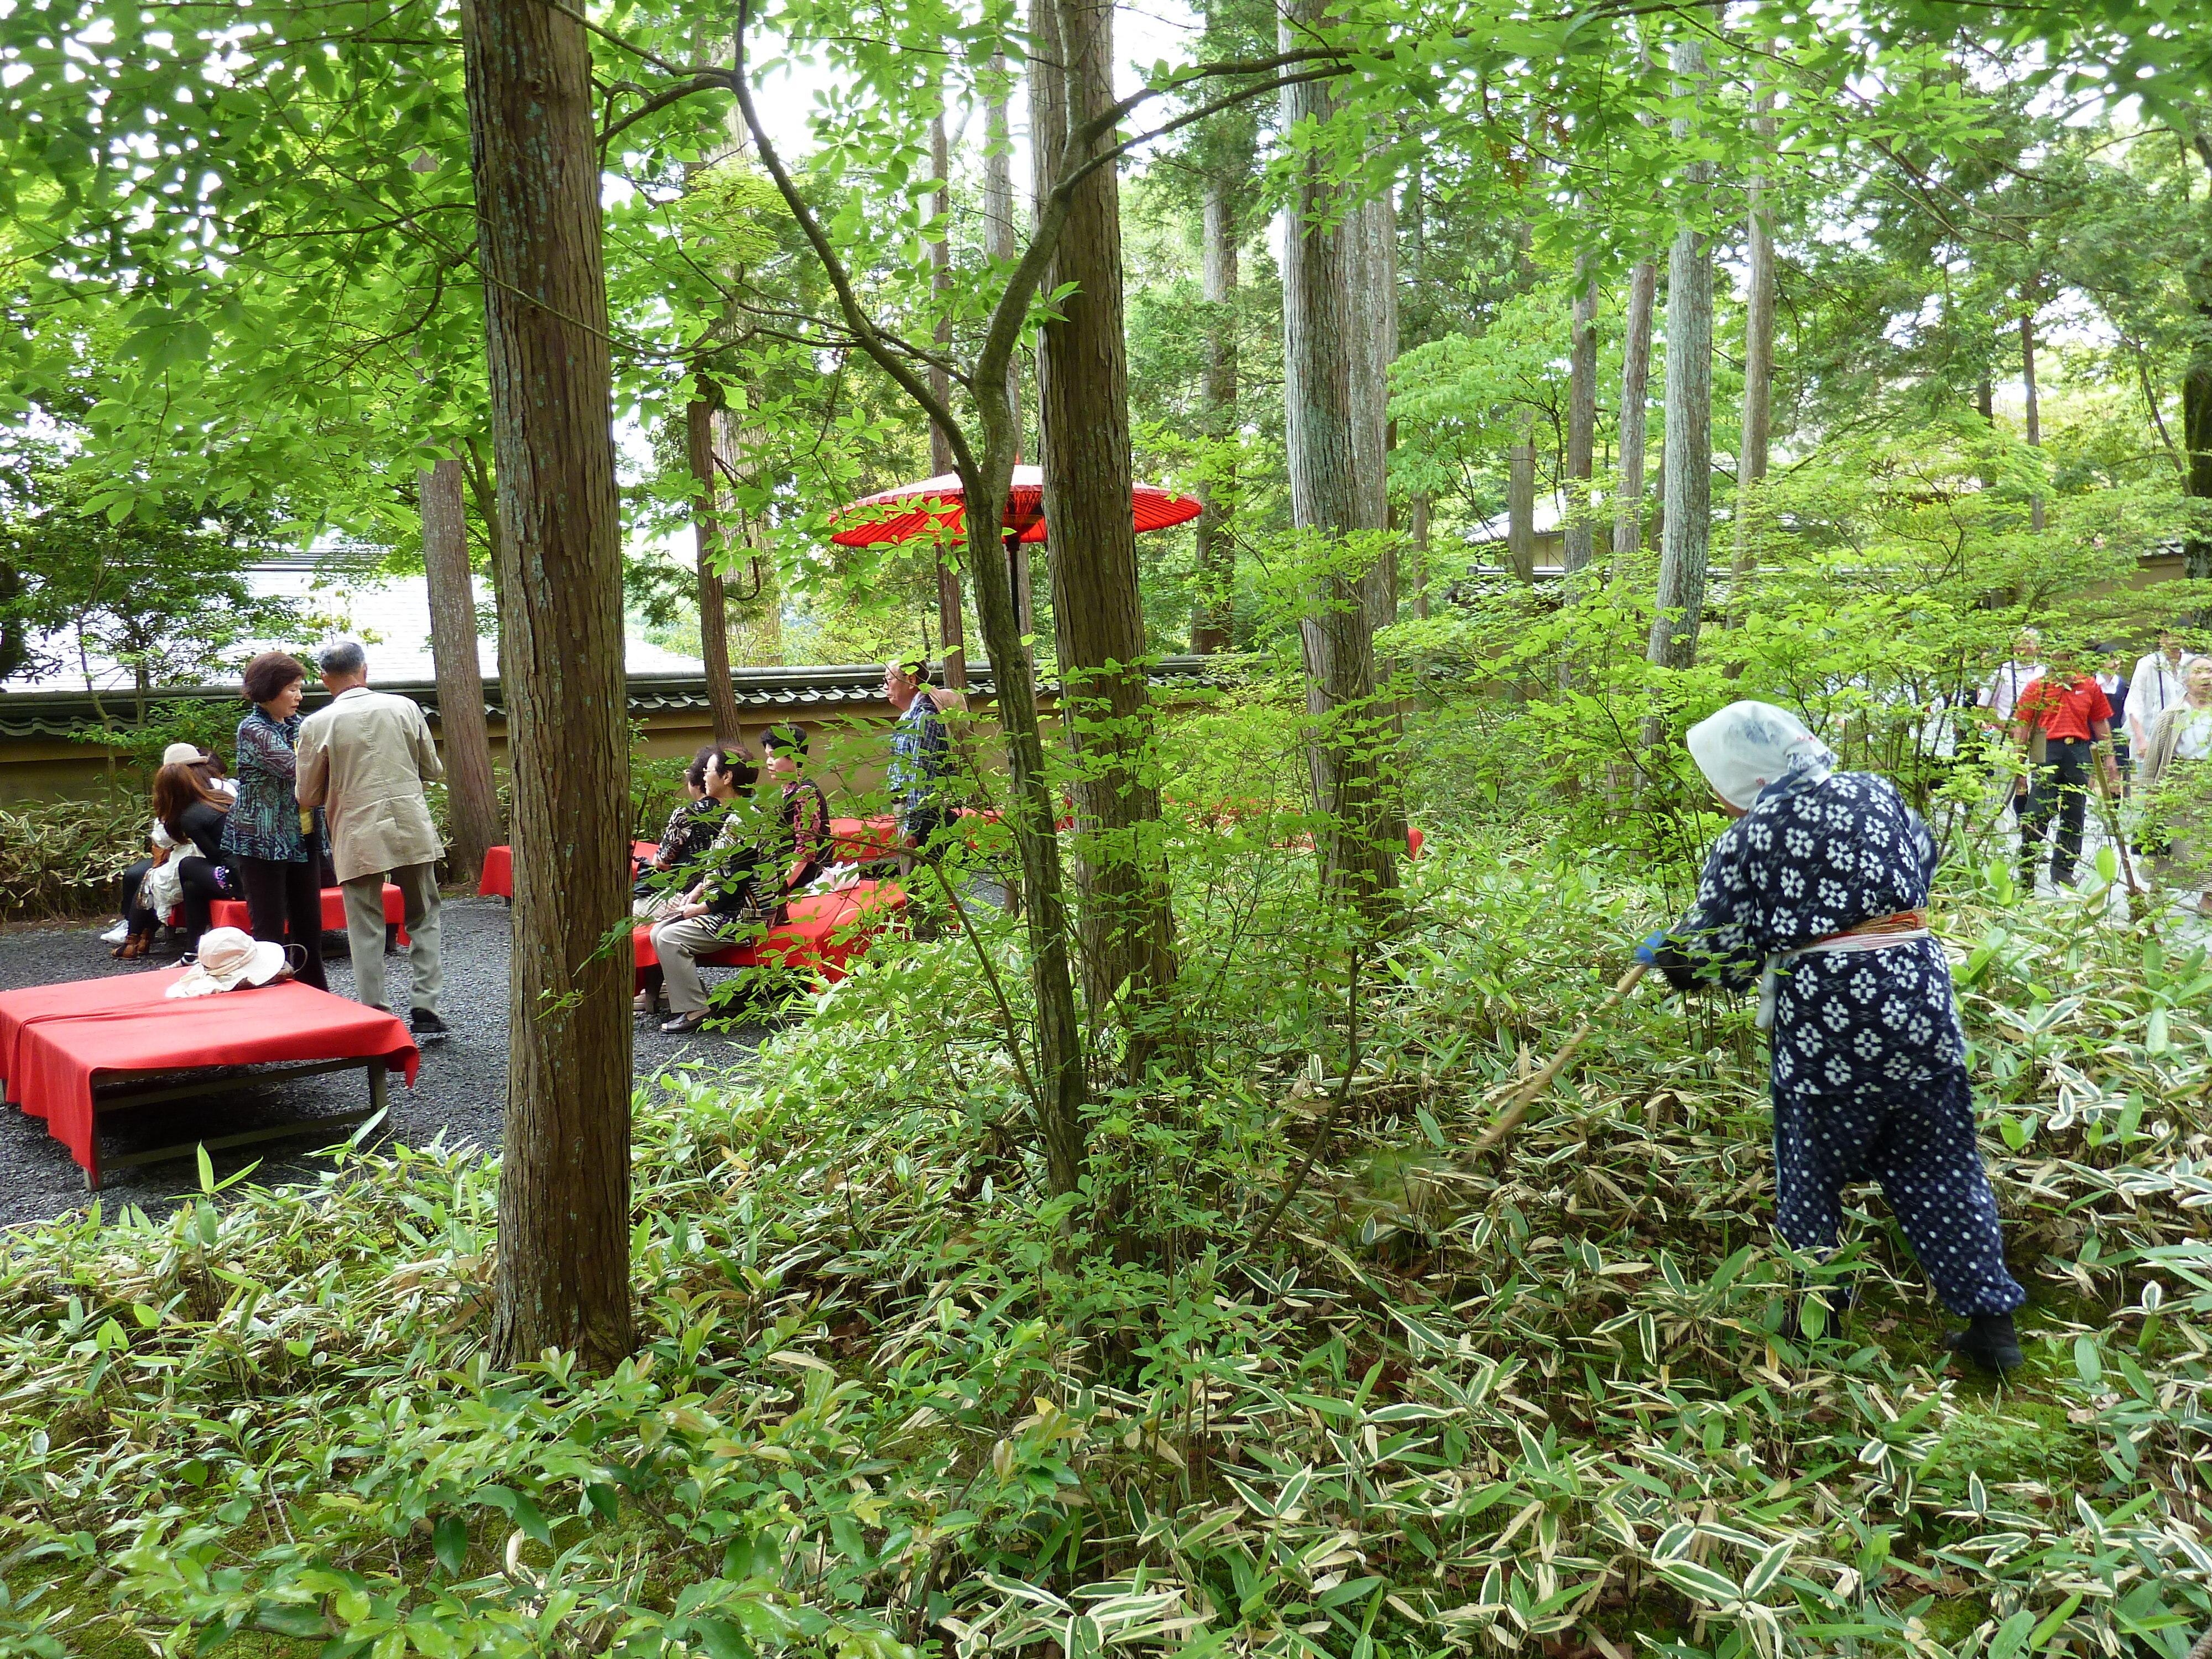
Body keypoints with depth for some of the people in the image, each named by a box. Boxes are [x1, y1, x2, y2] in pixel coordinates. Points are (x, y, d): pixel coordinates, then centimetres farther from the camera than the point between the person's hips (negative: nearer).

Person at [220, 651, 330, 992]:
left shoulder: (298, 724, 11)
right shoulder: (253, 729, -11)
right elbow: (296, 769, -22)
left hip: (303, 839, 7)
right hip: (263, 842, -7)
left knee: (309, 924, 11)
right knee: (270, 929, -2)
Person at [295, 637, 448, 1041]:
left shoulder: (317, 725, -5)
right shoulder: (404, 708, -1)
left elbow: (307, 796, 1)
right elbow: (433, 770, 8)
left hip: (358, 839, -1)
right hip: (412, 830, 1)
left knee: (366, 931, 6)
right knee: (423, 920, 12)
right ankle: (425, 1012, 8)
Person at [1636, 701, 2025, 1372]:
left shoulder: (1746, 841, -7)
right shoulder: (1877, 793, 6)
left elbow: (1715, 951, -2)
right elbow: (1923, 865, 21)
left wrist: (1661, 954, 17)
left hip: (1821, 1021, -4)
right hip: (1920, 1006, 5)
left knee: (1810, 1179, 13)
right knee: (1941, 1170, 15)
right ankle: (1991, 1320, 18)